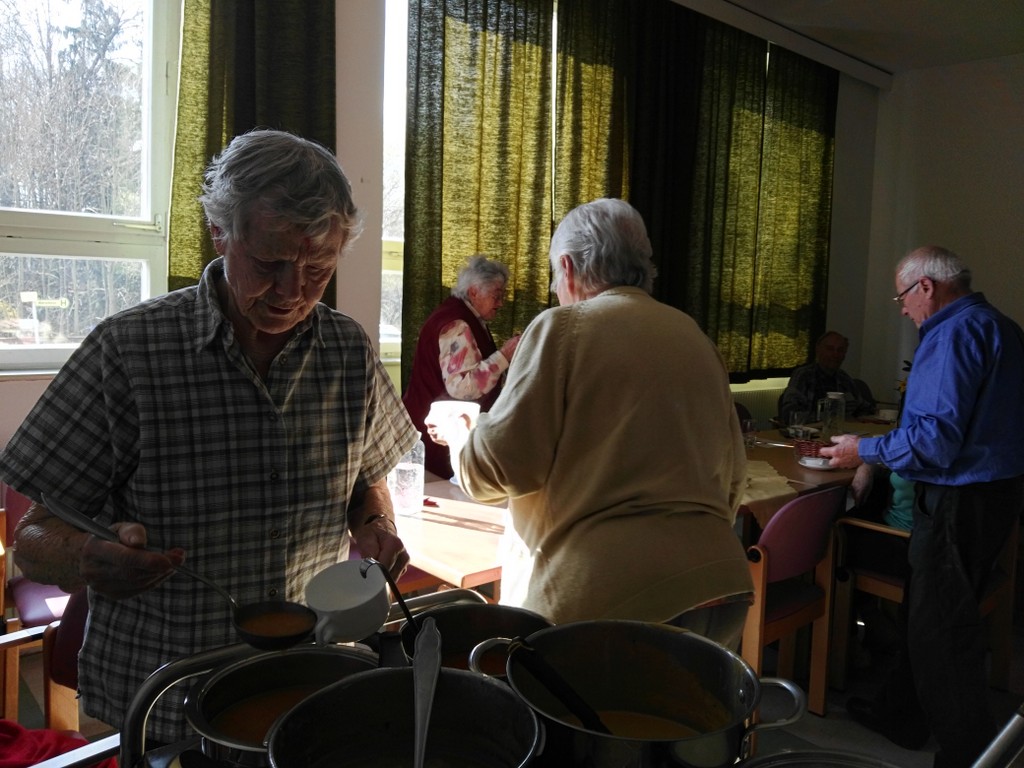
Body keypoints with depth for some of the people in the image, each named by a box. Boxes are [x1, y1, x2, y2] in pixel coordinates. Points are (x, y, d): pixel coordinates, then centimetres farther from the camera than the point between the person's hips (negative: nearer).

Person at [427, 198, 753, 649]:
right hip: (718, 587, 7)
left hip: (606, 595, -6)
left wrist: (459, 434, 12)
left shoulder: (563, 327, -5)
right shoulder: (695, 338, 13)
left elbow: (502, 465, -9)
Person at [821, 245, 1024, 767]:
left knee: (941, 628, 2)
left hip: (958, 499, -10)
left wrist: (866, 451, -11)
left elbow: (935, 437, -24)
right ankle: (900, 710, 34)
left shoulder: (953, 334, -18)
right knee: (926, 612, 20)